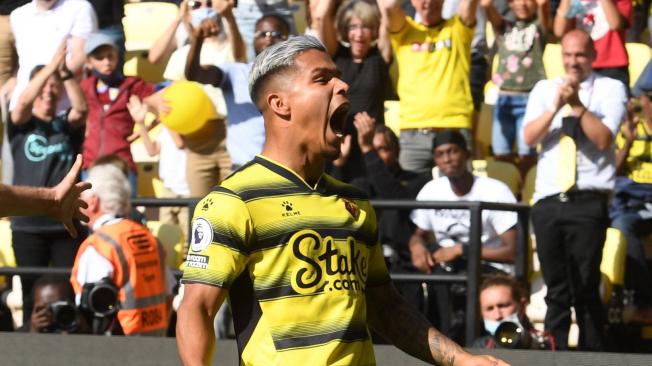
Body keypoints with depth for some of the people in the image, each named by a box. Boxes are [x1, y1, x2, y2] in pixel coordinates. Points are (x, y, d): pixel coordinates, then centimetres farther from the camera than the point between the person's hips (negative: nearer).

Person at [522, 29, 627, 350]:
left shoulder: (610, 89, 4)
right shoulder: (544, 90, 14)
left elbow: (603, 138, -8)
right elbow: (529, 137, 1)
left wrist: (577, 105, -15)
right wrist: (556, 106, -11)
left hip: (588, 201, -3)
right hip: (548, 200, 3)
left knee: (586, 288, -4)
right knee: (556, 290, 6)